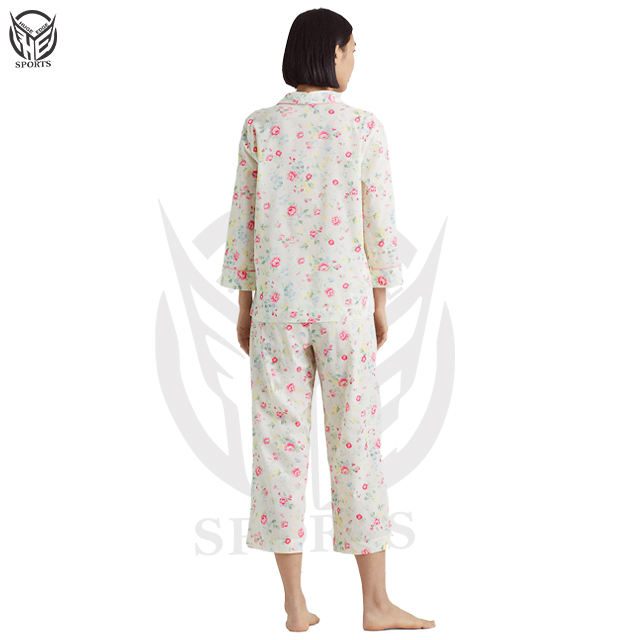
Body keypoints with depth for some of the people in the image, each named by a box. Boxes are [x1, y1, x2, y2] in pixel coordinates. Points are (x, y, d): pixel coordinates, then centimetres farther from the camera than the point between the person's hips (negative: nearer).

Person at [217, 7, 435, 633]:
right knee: (356, 441, 7)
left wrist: (243, 304, 10)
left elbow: (242, 219, 2)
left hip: (275, 299, 1)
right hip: (343, 298, -1)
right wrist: (381, 302, 9)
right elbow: (380, 223, -2)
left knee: (280, 442, 7)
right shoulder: (365, 127, -4)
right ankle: (376, 602, 15)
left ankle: (295, 605, 14)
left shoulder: (259, 126, 0)